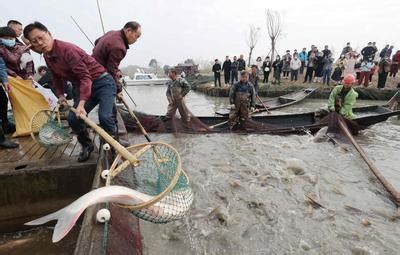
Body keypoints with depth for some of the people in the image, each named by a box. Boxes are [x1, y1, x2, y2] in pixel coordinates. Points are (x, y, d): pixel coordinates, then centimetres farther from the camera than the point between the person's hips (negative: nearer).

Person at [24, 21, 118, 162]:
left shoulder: (67, 49, -21)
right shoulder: (47, 56, 6)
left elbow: (85, 76, -28)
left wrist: (81, 103, -36)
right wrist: (60, 95, 9)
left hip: (102, 82, -8)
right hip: (82, 86, 8)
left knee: (105, 117, -24)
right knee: (73, 118, -4)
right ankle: (87, 146, 18)